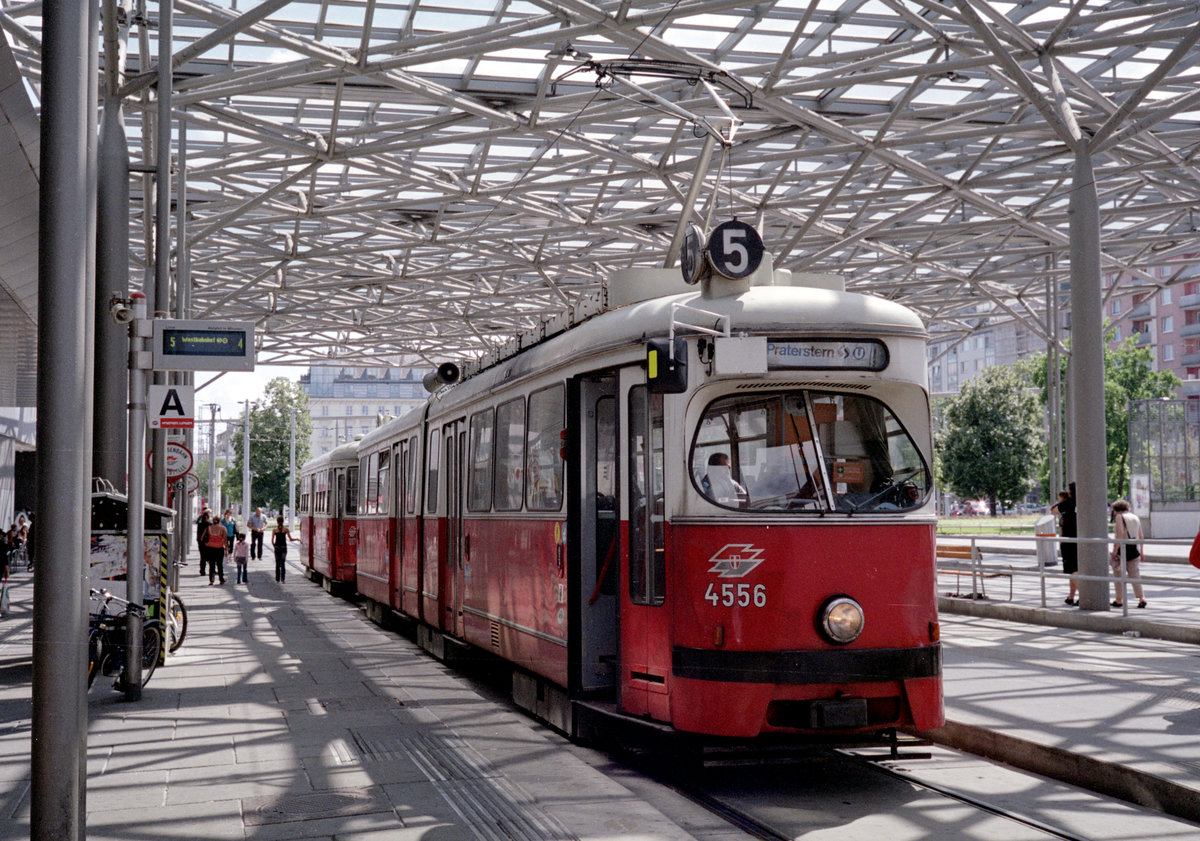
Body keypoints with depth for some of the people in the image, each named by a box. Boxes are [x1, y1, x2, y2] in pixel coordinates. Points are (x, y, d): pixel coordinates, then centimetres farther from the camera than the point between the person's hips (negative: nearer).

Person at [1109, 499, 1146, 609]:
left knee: (1118, 575, 6)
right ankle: (1141, 598, -3)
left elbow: (1120, 534, -18)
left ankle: (1119, 600, 9)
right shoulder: (1135, 517, 14)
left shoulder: (1119, 517, -6)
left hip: (1122, 549, -6)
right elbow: (1141, 537, 13)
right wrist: (1141, 552, 18)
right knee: (1135, 574, 9)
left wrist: (1115, 550, -19)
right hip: (1134, 550, 6)